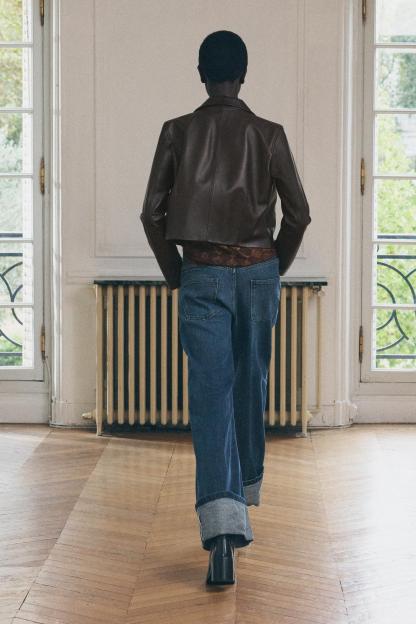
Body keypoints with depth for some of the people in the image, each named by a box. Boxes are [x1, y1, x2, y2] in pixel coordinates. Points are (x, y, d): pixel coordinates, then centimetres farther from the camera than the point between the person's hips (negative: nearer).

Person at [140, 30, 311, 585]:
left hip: (202, 274, -1)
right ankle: (246, 493, 34)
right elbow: (299, 214, 0)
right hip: (258, 272, 2)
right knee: (251, 387, 18)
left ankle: (221, 522, -21)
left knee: (211, 393, -7)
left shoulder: (177, 132, -1)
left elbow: (152, 212, -2)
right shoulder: (269, 134, 0)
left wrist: (174, 273, 11)